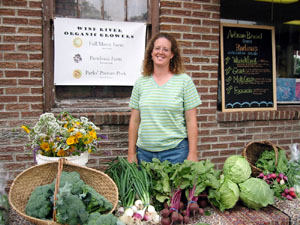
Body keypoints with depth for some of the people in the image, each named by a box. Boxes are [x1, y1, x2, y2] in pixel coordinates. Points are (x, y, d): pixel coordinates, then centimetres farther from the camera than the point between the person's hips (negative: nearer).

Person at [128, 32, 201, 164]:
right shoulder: (140, 83, 6)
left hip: (175, 151, -2)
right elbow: (134, 121, 7)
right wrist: (131, 153, 5)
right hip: (144, 152, 2)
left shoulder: (184, 81, 0)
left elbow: (191, 120, -2)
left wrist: (192, 154, -6)